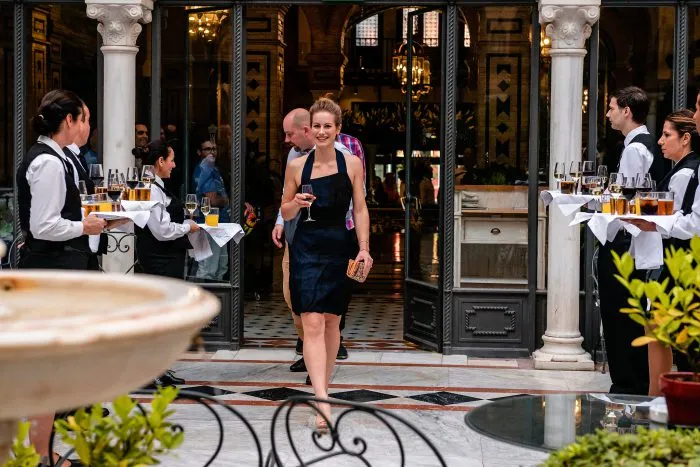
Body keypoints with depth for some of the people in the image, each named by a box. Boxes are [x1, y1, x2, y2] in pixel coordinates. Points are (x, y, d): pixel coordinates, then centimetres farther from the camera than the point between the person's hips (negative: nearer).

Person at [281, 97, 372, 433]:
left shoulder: (352, 164, 3)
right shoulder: (297, 166, 3)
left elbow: (360, 210, 4)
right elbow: (286, 212, 11)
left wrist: (364, 249, -4)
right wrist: (297, 203, -11)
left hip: (340, 248, 1)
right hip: (307, 249, -1)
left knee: (331, 322, 12)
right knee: (312, 324, -13)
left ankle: (322, 387, 31)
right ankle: (322, 404, -20)